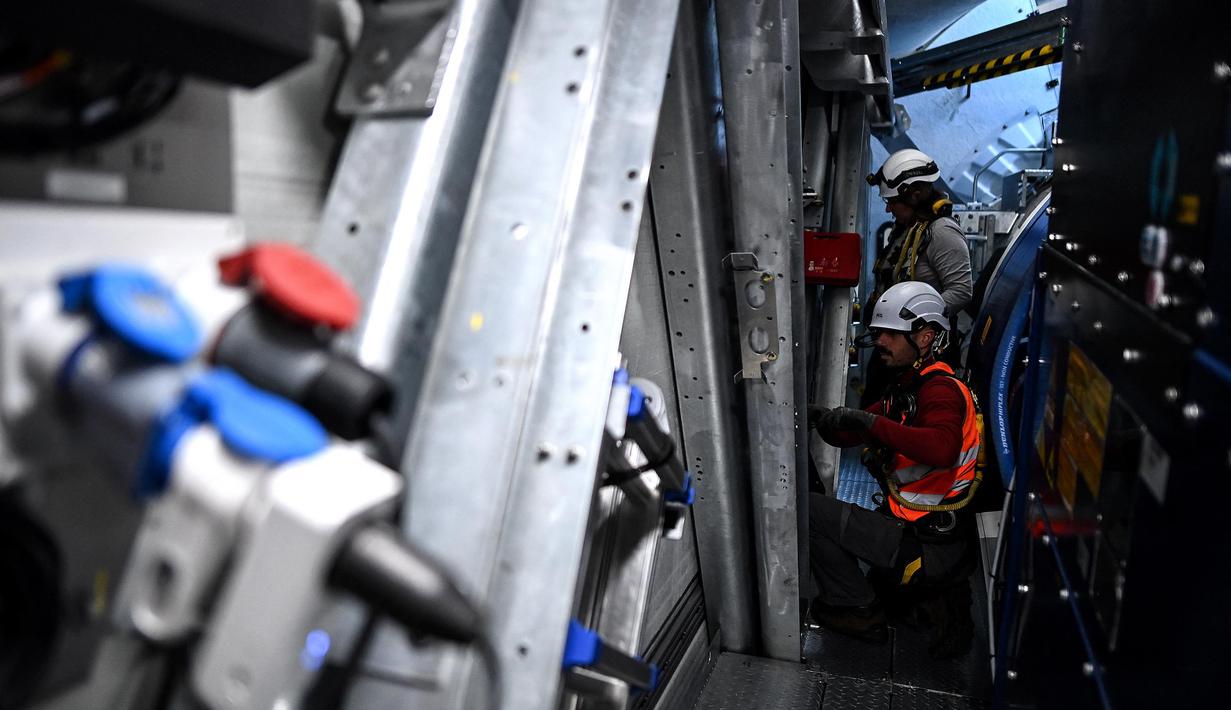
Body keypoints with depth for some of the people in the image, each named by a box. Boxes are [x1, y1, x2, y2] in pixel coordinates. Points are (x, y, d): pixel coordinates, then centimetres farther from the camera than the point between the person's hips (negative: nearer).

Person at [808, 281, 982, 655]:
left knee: (810, 509, -11)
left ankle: (858, 610, 4)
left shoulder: (941, 389, -16)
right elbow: (848, 435, 13)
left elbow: (942, 449, -37)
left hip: (928, 549, -10)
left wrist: (871, 421, -31)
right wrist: (822, 418, -9)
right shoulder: (907, 388, 13)